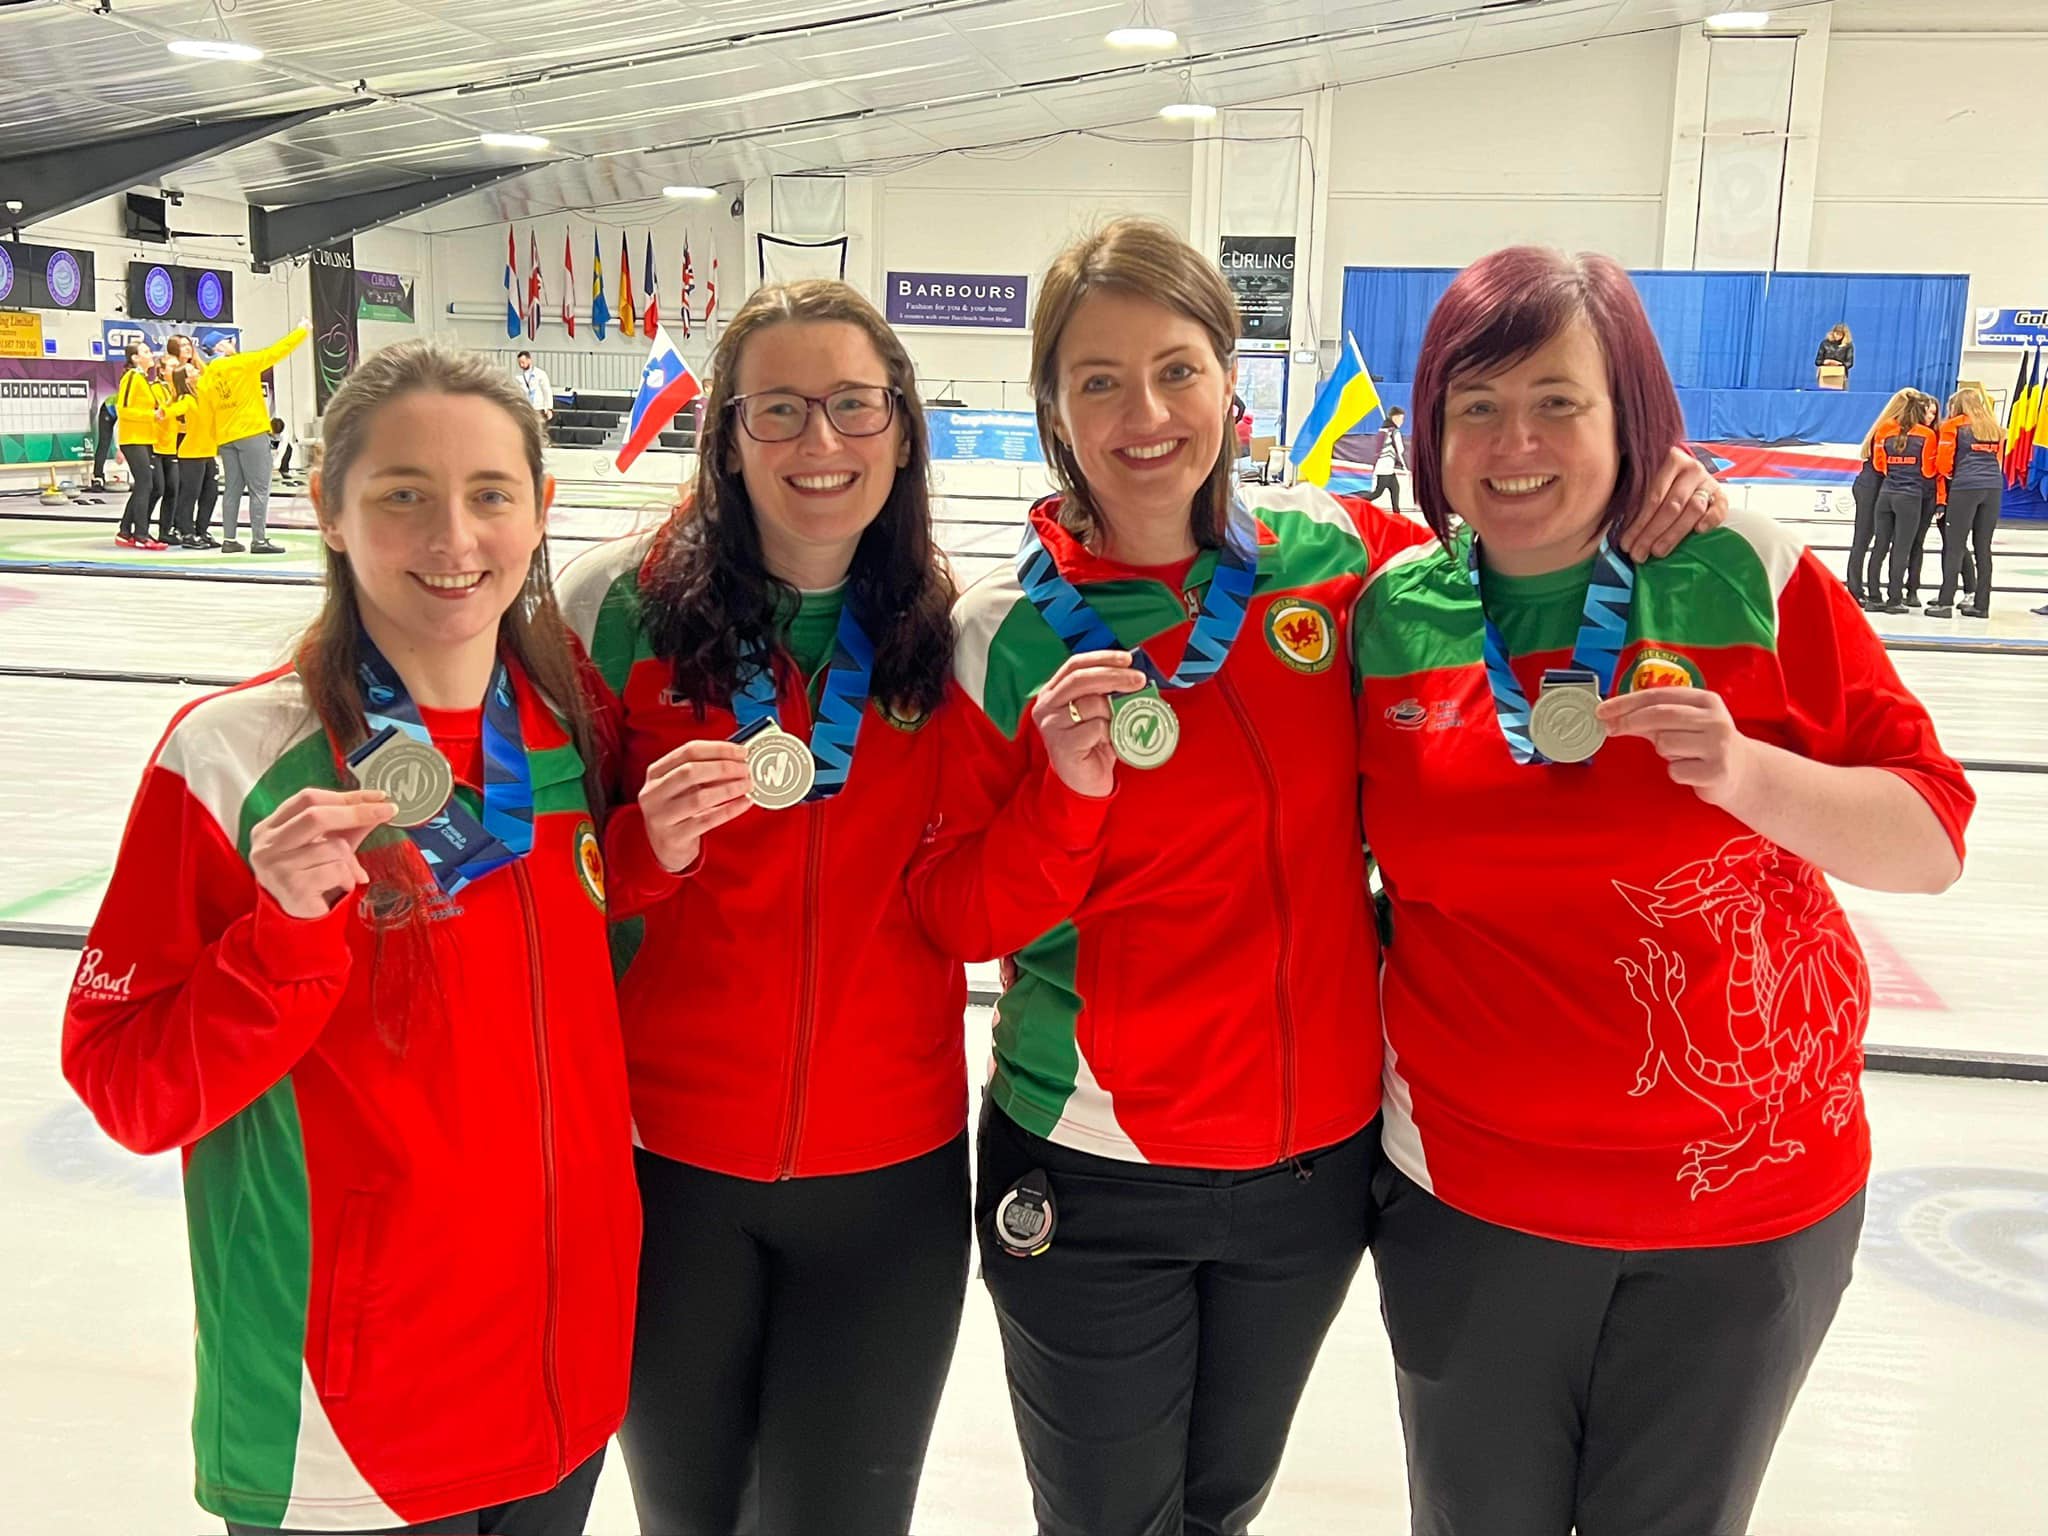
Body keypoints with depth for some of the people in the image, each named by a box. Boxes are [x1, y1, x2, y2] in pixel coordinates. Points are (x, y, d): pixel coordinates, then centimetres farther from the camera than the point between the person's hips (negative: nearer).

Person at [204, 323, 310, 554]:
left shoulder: (207, 375, 8)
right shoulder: (243, 363, -7)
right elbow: (277, 351, -2)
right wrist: (303, 331, 9)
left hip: (225, 437, 6)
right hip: (252, 433, -6)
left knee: (232, 489, 11)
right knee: (259, 489, -4)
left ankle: (229, 540, 10)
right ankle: (259, 540, -8)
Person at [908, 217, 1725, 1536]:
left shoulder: (1329, 550, -7)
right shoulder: (1009, 635, -13)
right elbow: (958, 916, -9)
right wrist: (1065, 790, -27)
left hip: (1319, 1162, 3)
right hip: (1093, 1180, -2)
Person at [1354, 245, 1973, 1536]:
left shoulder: (1750, 581, -10)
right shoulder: (1392, 617, -3)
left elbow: (1931, 836, -8)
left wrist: (1747, 775, -23)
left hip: (1754, 1192, -1)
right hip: (1471, 1194, 2)